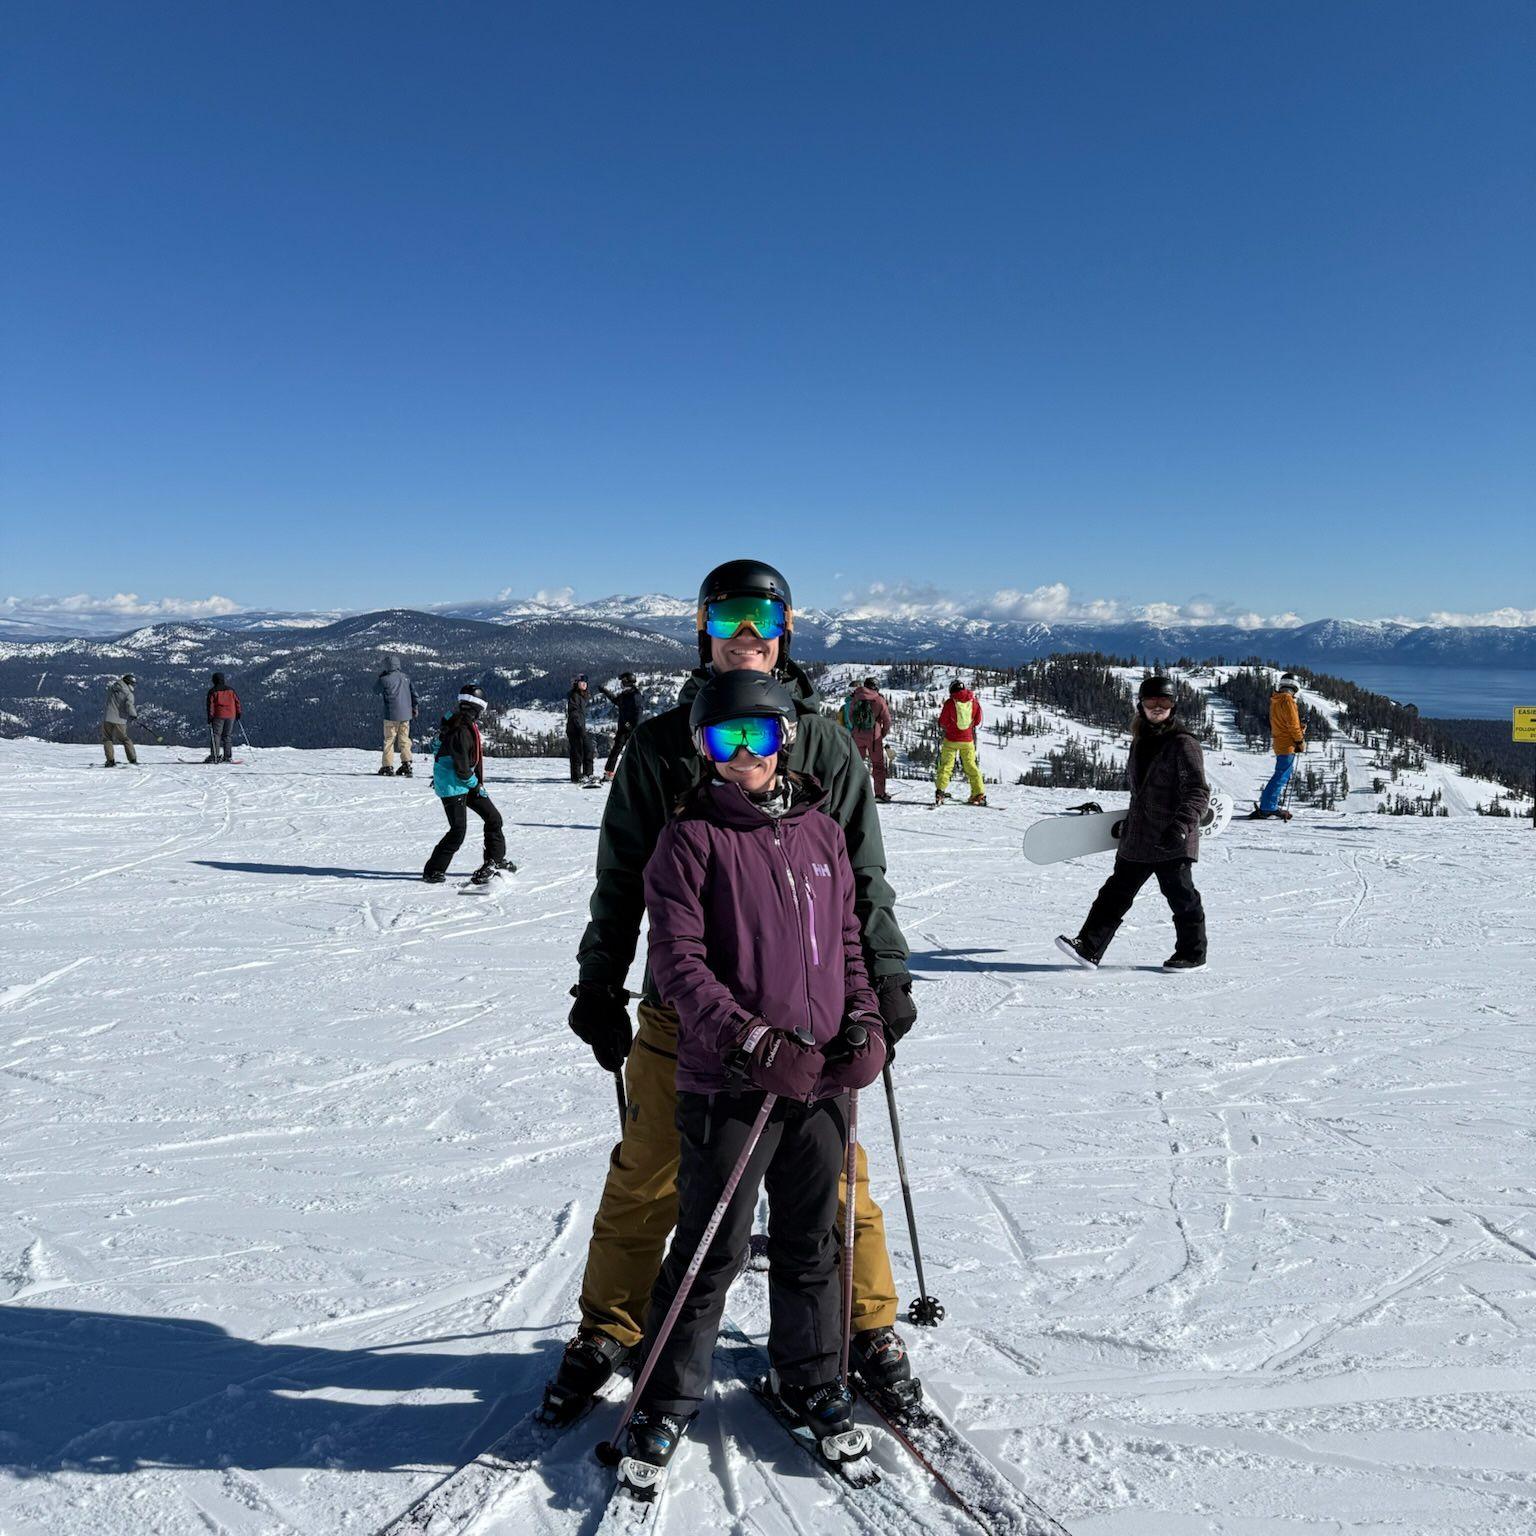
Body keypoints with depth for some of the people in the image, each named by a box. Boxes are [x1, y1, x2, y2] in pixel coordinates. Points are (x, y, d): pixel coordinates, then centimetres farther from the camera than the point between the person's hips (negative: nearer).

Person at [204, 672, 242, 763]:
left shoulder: (213, 691, -2)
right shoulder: (230, 690, 10)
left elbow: (210, 705, -6)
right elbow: (237, 701, 11)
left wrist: (210, 717, -5)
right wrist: (238, 713, 16)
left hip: (218, 716, -4)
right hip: (230, 716, 4)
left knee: (216, 735, -1)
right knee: (228, 736, 9)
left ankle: (214, 756, -9)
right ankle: (228, 756, 6)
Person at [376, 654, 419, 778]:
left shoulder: (385, 679, -12)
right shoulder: (405, 677, 5)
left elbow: (375, 690, 5)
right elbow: (413, 693, 9)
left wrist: (380, 676, 13)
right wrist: (414, 708, 18)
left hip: (392, 715, -4)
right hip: (406, 714, 5)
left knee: (389, 740, 5)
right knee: (404, 739, 10)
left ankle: (387, 766, 6)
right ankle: (406, 764, 1)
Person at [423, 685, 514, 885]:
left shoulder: (468, 725, 5)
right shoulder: (461, 731, -26)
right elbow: (461, 767, -25)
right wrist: (476, 785, -9)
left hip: (465, 782, 10)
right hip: (453, 786, -10)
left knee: (493, 817, 14)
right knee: (458, 831, -8)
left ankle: (494, 859, 28)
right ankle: (433, 871, 3)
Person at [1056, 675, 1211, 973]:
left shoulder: (1183, 743, -11)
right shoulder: (1141, 741, 13)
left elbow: (1198, 791, -17)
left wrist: (1181, 826, -29)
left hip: (1173, 841, -7)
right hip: (1138, 838, 8)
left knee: (1181, 897, 5)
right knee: (1115, 893, 5)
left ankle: (1193, 953, 21)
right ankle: (1088, 948, 5)